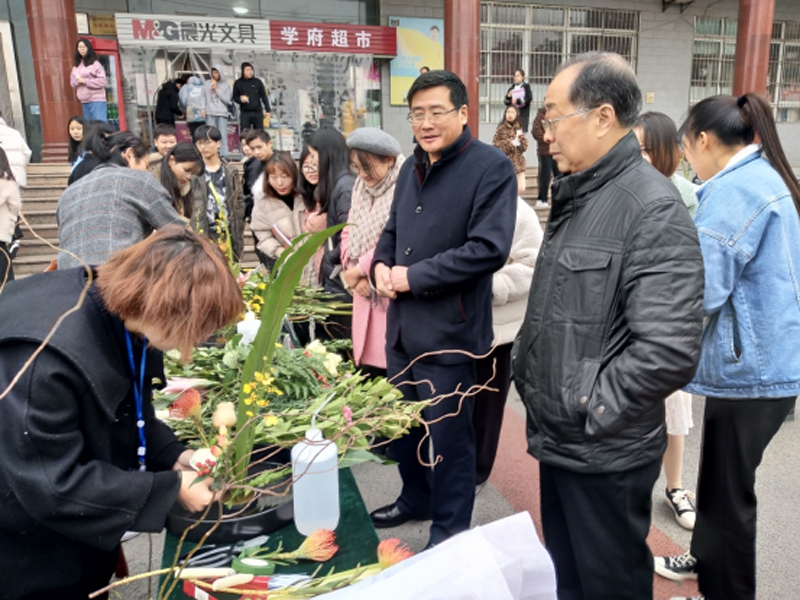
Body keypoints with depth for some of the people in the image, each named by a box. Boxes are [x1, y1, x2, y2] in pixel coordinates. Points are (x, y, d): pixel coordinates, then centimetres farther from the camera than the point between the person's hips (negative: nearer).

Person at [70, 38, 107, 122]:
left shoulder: (95, 63, -5)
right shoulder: (76, 66, 14)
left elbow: (102, 81, -11)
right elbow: (72, 82, 16)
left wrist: (85, 81, -13)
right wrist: (77, 81, -6)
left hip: (97, 100, -7)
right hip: (84, 101, 7)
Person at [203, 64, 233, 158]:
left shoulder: (226, 85, 6)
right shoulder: (207, 84, 10)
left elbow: (227, 100, -3)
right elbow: (203, 97, 12)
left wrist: (217, 89, -7)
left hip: (222, 114, -1)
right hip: (210, 114, 1)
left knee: (223, 135, -6)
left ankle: (223, 155, -3)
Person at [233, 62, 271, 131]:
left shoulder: (257, 82, 6)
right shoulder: (238, 83, 4)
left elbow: (264, 96, 7)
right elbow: (235, 97, 10)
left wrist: (267, 110, 2)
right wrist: (240, 99, -13)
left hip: (258, 112, 1)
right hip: (245, 113, -1)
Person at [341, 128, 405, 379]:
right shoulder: (360, 186, 12)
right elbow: (349, 233, 14)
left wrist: (358, 269, -10)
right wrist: (353, 275, -1)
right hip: (366, 293, 7)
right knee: (368, 366, 12)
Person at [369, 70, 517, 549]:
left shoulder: (491, 167, -11)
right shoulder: (412, 167, 14)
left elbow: (488, 248, -21)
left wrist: (414, 276, -18)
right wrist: (381, 265, 1)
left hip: (449, 329, -7)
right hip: (402, 323, 8)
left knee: (449, 434, 7)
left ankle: (450, 528, 28)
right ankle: (416, 499, 44)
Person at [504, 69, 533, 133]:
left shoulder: (526, 86, 3)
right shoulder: (512, 88, 14)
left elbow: (529, 98, -11)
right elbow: (505, 102, 13)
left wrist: (517, 101, -15)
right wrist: (508, 96, -7)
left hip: (522, 114, -4)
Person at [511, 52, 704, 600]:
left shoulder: (653, 208, -20)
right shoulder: (576, 195, 10)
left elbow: (670, 351, -28)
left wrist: (589, 409, -18)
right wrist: (530, 376, 10)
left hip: (606, 457, -8)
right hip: (558, 441, 8)